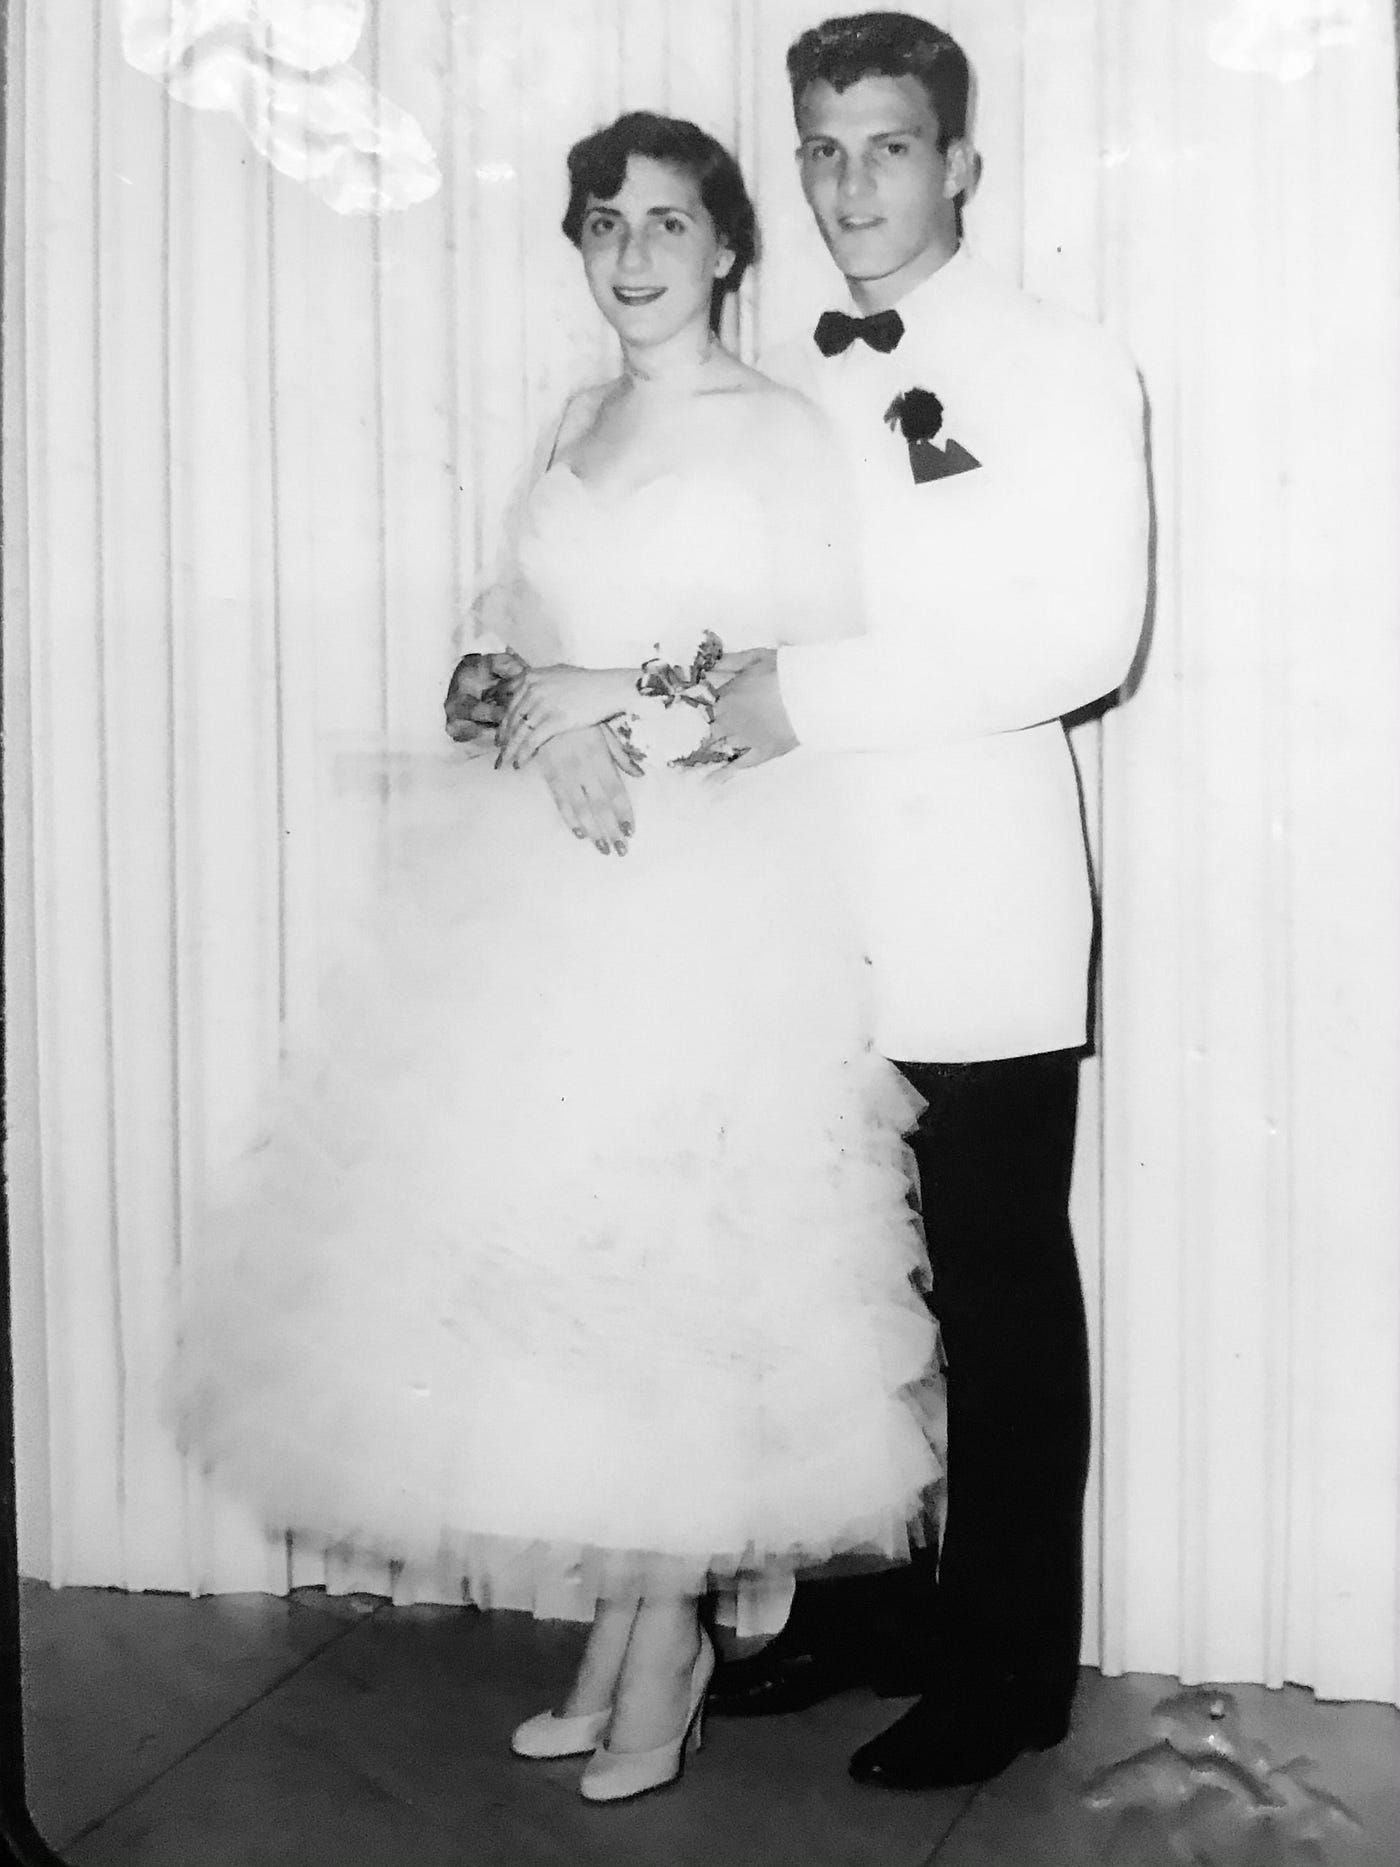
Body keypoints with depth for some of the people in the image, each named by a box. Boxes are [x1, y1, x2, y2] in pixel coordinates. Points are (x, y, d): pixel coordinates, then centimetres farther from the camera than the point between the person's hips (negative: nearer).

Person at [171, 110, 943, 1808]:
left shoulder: (782, 436, -2)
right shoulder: (575, 427, 17)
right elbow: (495, 644, 15)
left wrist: (634, 698, -13)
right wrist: (528, 710, -6)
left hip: (714, 900, -6)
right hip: (541, 891, 6)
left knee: (675, 1258, -6)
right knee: (552, 1244, 4)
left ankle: (664, 1642, 9)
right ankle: (619, 1631, 17)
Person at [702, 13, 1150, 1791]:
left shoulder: (1061, 369, -2)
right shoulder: (771, 389, 13)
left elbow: (1086, 633, -14)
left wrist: (816, 693, -18)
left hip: (981, 927, -5)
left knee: (1000, 1300, 5)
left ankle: (1004, 1666, 17)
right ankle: (856, 1609, 29)